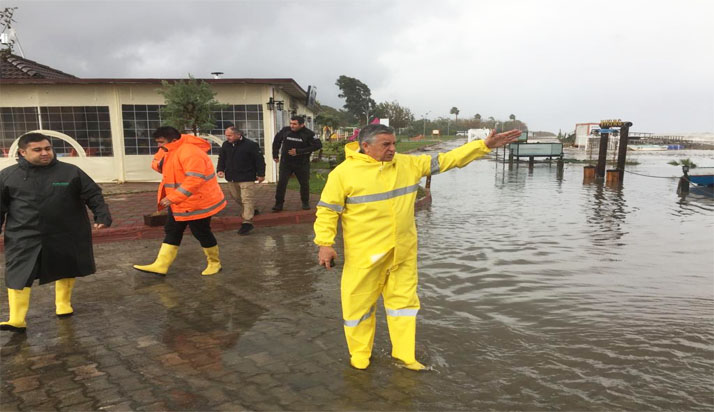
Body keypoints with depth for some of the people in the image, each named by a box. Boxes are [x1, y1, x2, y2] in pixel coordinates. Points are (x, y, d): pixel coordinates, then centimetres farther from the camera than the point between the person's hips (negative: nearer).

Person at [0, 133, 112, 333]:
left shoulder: (71, 172, -4)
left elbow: (93, 195, -1)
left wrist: (102, 215, -13)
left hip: (66, 235, 0)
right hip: (23, 237, 0)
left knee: (66, 270, 15)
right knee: (18, 275, -4)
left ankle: (63, 303, 36)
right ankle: (16, 319, 2)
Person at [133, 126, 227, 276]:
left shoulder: (189, 153, -27)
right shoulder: (169, 150, 6)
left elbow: (195, 179, -36)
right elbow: (156, 162, 20)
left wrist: (173, 198, -35)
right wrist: (159, 164, -8)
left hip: (197, 203, -10)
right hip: (179, 204, 10)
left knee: (202, 233, 3)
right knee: (171, 232, 12)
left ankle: (214, 263, 23)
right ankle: (161, 265, 19)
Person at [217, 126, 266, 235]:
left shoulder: (250, 145, -12)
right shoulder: (225, 145, 5)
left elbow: (259, 159, -8)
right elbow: (221, 159, 14)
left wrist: (261, 174, -9)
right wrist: (220, 169, -2)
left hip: (247, 178, -7)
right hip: (231, 177, 7)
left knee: (247, 199, -11)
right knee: (236, 196, 20)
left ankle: (247, 222, -8)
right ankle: (251, 211, 42)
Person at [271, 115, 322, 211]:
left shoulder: (308, 134, -14)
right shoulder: (285, 130, -6)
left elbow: (318, 145, -20)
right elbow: (276, 141, 10)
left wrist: (299, 151, -23)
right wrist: (275, 155, 10)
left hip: (302, 164, -1)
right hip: (285, 162, 1)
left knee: (304, 183, 8)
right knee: (281, 183, -6)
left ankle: (305, 203, 27)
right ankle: (279, 204, 5)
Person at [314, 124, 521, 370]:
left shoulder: (408, 164, 3)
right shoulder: (344, 172, -9)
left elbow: (446, 160, 5)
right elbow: (328, 210, -5)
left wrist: (485, 145, 1)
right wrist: (325, 243, -14)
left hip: (403, 253, 4)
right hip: (364, 255, -4)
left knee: (404, 300, 13)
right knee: (358, 303, 7)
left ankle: (404, 355, 30)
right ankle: (359, 354, 29)